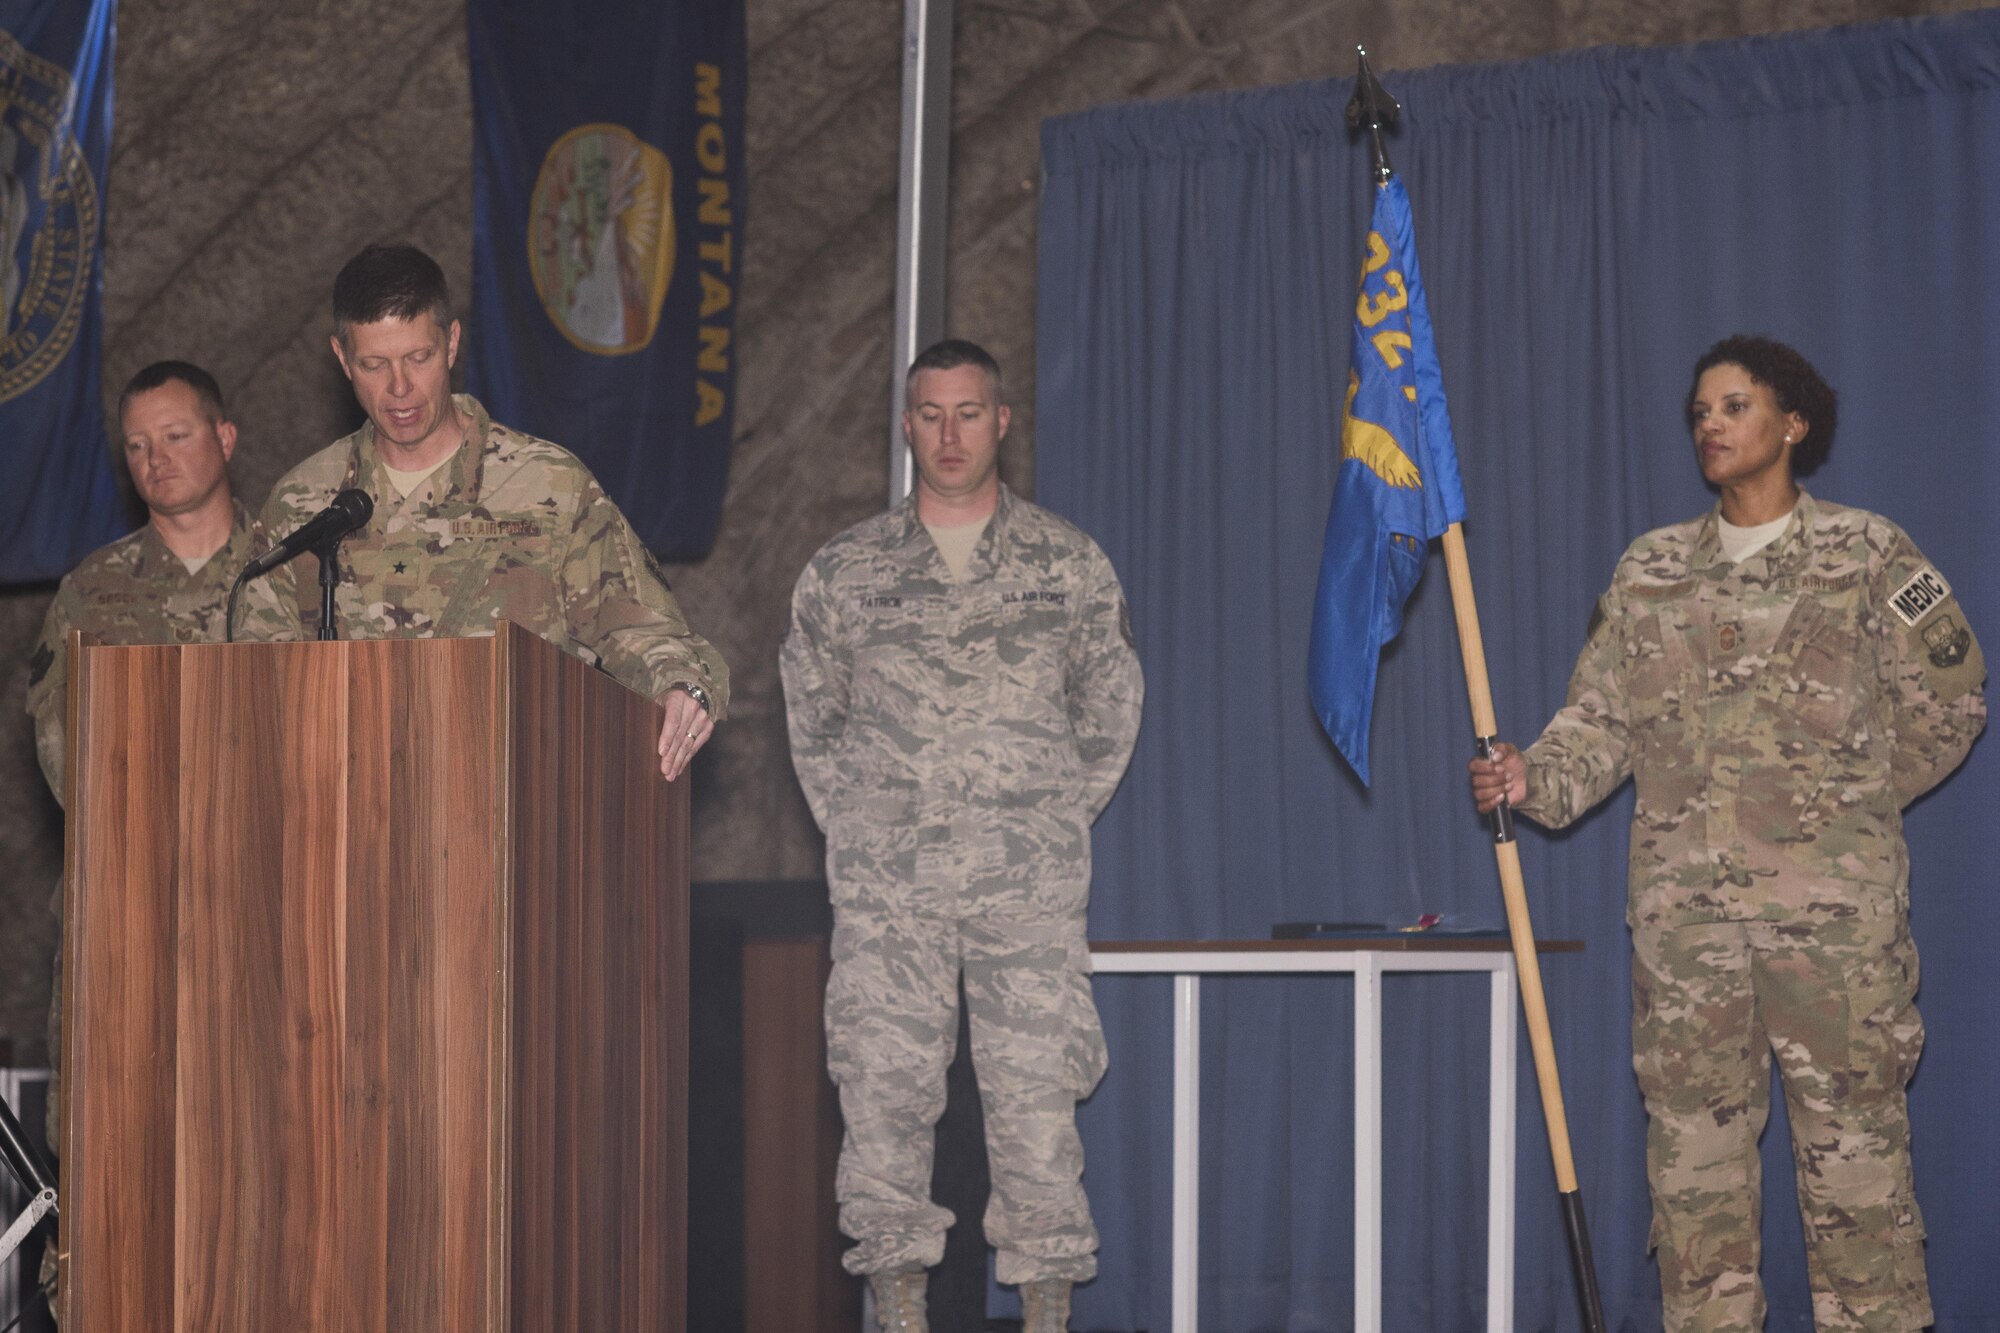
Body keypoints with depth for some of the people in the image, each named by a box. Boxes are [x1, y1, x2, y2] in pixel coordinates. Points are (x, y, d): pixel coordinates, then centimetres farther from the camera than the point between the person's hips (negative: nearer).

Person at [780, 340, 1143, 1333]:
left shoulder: (1068, 564, 8)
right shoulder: (844, 571, 9)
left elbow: (1110, 711, 16)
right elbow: (810, 714, 19)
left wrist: (1056, 824, 10)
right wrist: (853, 830, 12)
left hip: (1030, 884, -1)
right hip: (886, 890, 1)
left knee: (1037, 1098, -6)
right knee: (883, 1094, -4)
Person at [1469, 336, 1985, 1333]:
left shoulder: (1866, 553, 1)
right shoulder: (1650, 569, 11)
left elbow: (1947, 700, 7)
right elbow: (1600, 718, 7)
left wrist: (1854, 799, 9)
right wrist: (1536, 778, -11)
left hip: (1835, 905, -3)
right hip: (1684, 906, 4)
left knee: (1853, 1136, -4)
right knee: (1693, 1143, 5)